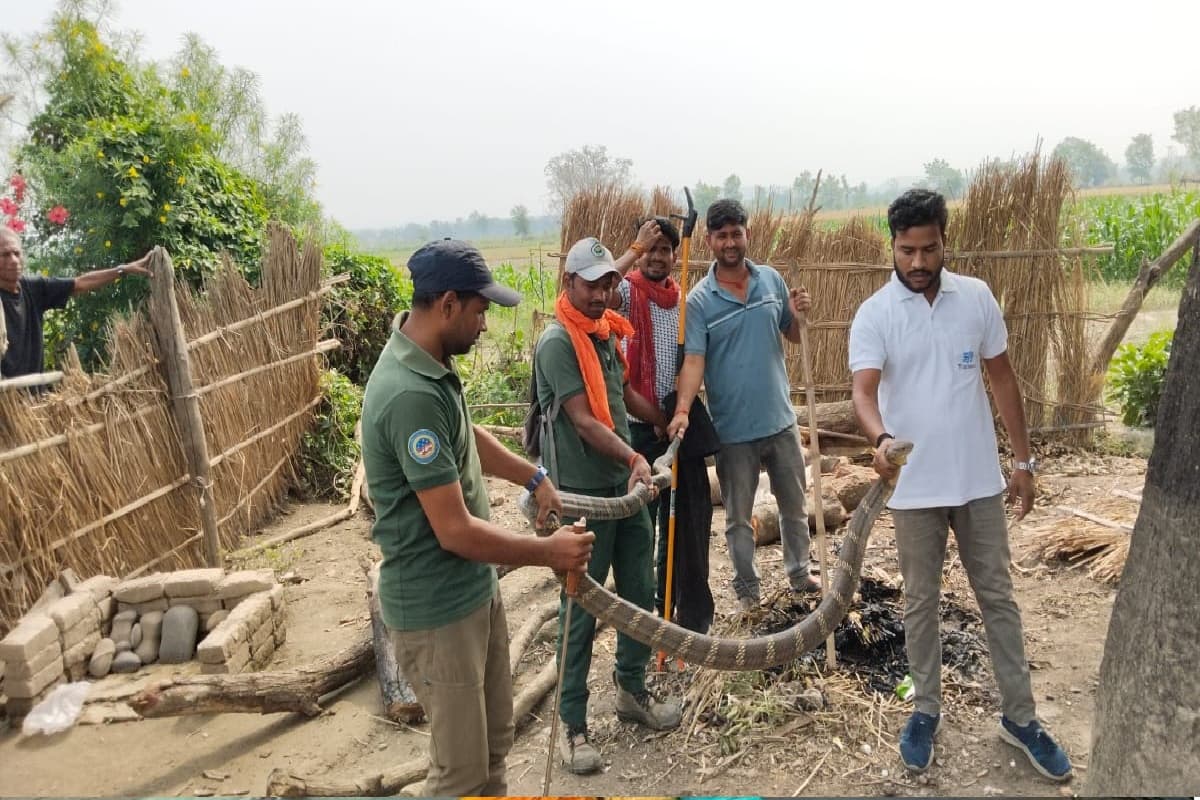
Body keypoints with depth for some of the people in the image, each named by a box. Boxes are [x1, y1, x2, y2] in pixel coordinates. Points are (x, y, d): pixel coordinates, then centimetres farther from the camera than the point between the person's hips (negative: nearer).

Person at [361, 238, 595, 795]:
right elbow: (456, 531, -27)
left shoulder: (432, 365, 3)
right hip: (436, 610, -9)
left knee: (493, 742, 23)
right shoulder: (411, 395, -29)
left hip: (475, 590, 9)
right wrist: (548, 553, -16)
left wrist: (534, 477, 15)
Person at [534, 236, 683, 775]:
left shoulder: (606, 332, 9)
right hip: (584, 492, -8)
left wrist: (667, 423, 24)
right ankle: (572, 722, 16)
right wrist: (633, 458, -31)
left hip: (625, 484, 8)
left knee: (639, 592, 16)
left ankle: (632, 690, 35)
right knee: (581, 608, 2)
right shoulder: (558, 341, -16)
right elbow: (583, 421, -22)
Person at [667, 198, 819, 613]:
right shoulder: (699, 300, -11)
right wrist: (682, 409, -33)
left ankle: (800, 574, 40)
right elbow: (694, 360, -19)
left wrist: (799, 317, -12)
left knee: (794, 505, 20)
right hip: (733, 429, -3)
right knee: (739, 517, 11)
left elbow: (792, 336, 11)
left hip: (780, 419, 4)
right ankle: (747, 590, 28)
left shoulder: (772, 280, 1)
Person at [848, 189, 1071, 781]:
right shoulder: (873, 315, -9)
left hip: (979, 480, 2)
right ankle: (926, 710, 29)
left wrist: (1023, 459, 6)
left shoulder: (976, 298, 0)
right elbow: (864, 390, -21)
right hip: (915, 487, -2)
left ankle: (1020, 717, 29)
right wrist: (881, 438, -43)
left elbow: (1002, 379, 6)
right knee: (921, 604, 12)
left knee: (998, 597, 13)